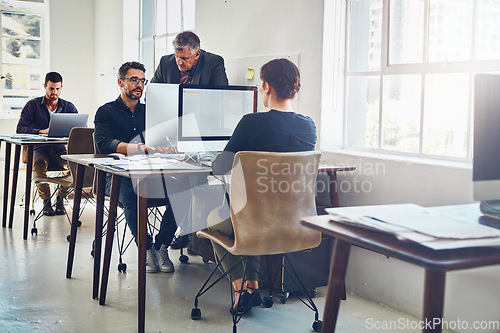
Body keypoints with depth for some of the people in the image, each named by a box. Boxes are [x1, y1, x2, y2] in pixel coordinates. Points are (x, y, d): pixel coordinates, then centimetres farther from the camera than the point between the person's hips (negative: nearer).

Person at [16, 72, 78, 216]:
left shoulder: (68, 107, 10)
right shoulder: (33, 105, 4)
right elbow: (20, 129, -6)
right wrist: (41, 131, -22)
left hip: (60, 150, 2)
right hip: (40, 149, -1)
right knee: (38, 163, -37)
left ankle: (60, 197, -8)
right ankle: (46, 201, -18)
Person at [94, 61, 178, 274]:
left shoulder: (149, 111, 21)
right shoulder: (106, 112, 8)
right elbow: (104, 144, -11)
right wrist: (137, 148, -26)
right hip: (118, 176, -3)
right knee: (130, 194, -37)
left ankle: (161, 246, -12)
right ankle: (146, 248, -18)